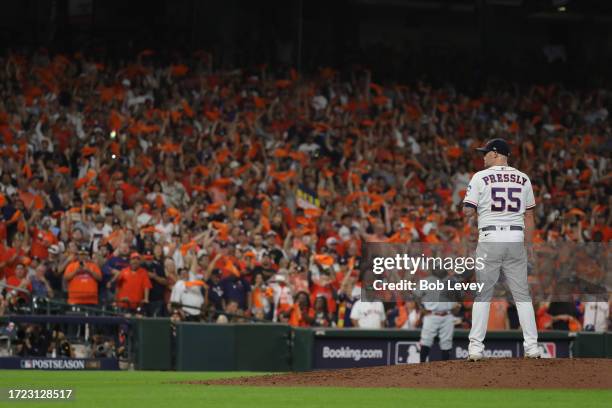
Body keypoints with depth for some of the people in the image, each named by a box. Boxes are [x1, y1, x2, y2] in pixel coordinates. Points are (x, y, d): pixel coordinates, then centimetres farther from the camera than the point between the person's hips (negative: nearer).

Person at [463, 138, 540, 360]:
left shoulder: (481, 177, -1)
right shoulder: (523, 179, 9)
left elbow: (468, 211, -5)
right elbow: (529, 217, 11)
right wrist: (526, 248, 16)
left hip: (489, 239, -3)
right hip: (516, 240, 3)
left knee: (482, 294, 3)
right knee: (522, 294, 7)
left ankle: (476, 347, -2)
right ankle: (532, 346, 2)